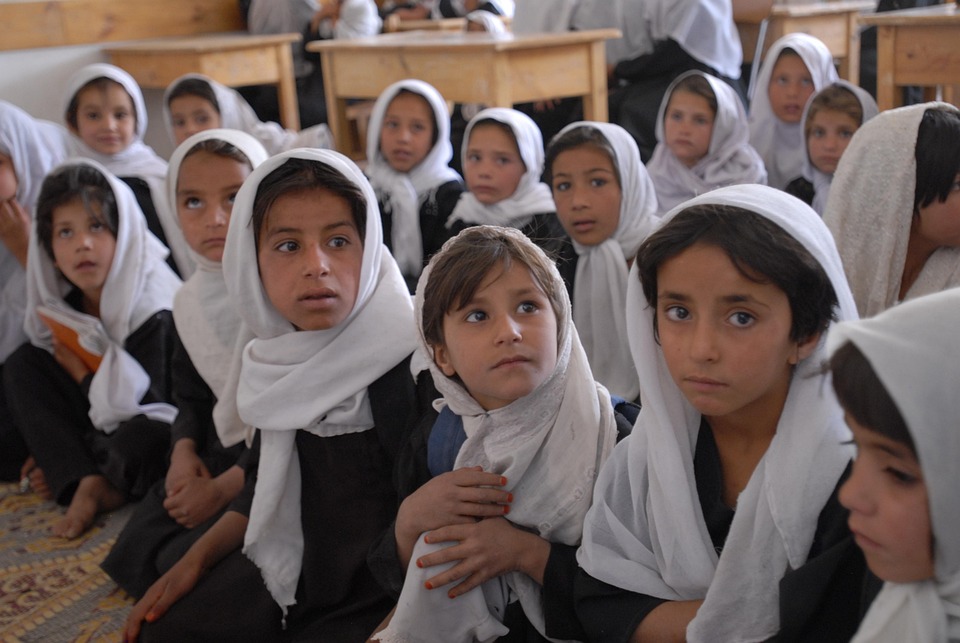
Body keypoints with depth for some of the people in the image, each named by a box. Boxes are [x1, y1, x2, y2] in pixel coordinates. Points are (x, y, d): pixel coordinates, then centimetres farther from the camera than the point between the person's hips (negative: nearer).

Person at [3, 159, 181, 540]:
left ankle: (110, 489, -2)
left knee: (132, 444, -41)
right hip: (101, 430, 7)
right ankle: (86, 483, -12)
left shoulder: (153, 313, -23)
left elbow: (142, 408, -25)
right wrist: (49, 450, -1)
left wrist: (82, 374, -14)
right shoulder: (64, 307, -3)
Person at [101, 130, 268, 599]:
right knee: (136, 552, 5)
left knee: (184, 563, -16)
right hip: (217, 458, 8)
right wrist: (184, 452, -4)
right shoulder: (190, 301, 6)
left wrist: (223, 488, -18)